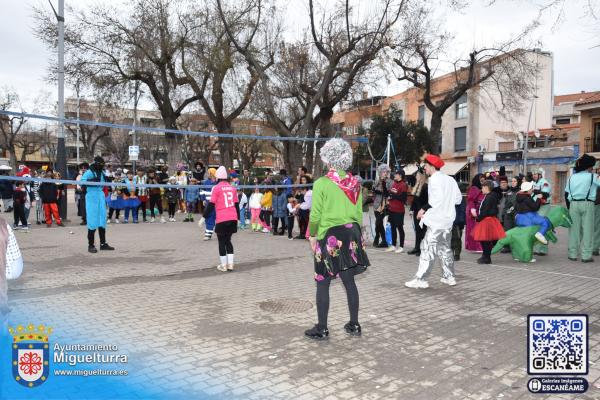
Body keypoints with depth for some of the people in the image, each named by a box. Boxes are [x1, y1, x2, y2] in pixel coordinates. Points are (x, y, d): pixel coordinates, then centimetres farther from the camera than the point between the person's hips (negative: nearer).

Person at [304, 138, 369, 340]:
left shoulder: (322, 183, -11)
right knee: (349, 281, 14)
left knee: (323, 283, 4)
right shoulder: (354, 183, 4)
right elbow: (359, 212, 9)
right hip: (352, 234, 6)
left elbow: (315, 215, -11)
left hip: (330, 236, -5)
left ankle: (321, 329, 11)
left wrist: (312, 235, 3)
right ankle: (354, 324, 23)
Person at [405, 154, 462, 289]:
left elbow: (437, 199, -24)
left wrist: (424, 209, -18)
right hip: (448, 219, 9)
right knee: (445, 248, 17)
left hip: (436, 220, -9)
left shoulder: (434, 179, -11)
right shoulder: (450, 179, 13)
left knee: (428, 249, -8)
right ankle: (449, 277, 23)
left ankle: (421, 279, -9)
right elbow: (458, 198, 13)